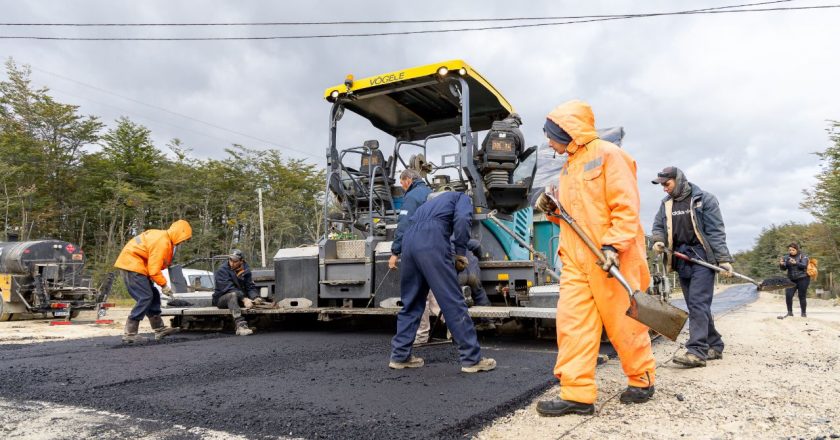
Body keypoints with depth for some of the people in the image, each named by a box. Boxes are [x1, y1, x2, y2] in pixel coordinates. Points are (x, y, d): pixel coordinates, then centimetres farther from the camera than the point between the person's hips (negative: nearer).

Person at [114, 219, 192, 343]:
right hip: (132, 265, -10)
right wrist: (164, 285, -13)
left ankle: (159, 330, 12)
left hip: (132, 264, 10)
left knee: (153, 295, 9)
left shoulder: (163, 236, 9)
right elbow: (154, 270, -24)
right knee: (145, 298, -12)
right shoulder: (162, 242, -22)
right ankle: (129, 334, -9)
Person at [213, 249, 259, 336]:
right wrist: (244, 299, -36)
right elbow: (229, 288, -25)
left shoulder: (245, 270, 4)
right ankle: (240, 325, -52)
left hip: (241, 298, 6)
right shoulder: (222, 270, -13)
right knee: (233, 295, -37)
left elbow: (250, 287, 0)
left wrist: (256, 297, -23)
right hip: (222, 299, -6)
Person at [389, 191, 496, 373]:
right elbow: (462, 220, -2)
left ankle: (400, 356, 21)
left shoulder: (435, 202, 41)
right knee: (453, 301, -2)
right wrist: (461, 253, 2)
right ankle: (472, 359, 3)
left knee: (411, 302, 16)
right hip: (431, 240, -7)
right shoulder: (462, 198, 22)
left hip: (409, 239, 7)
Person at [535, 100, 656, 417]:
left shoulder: (608, 155, -6)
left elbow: (626, 206, -13)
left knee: (623, 321, 4)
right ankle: (577, 394, 0)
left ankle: (642, 379, 27)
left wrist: (614, 245, -22)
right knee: (572, 322, -2)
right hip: (576, 260, 7)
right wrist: (553, 209, 7)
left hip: (611, 259, -7)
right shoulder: (569, 166, 20)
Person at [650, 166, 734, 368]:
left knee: (698, 303, -14)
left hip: (702, 257, -6)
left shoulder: (704, 199, -4)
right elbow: (658, 226, 18)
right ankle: (714, 345, 21)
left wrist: (724, 259, -12)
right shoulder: (666, 203, 12)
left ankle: (697, 351, -16)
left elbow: (716, 231, -7)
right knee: (695, 305, 9)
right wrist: (659, 241, -5)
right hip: (681, 259, 6)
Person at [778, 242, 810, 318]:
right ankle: (790, 312, 1)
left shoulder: (803, 256, -1)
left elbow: (804, 265, -16)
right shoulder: (787, 257, 9)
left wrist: (796, 263, -33)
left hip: (802, 279, -3)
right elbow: (784, 268, 7)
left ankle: (803, 313, 9)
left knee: (802, 296, -2)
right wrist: (781, 264, -15)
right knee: (788, 295, -9)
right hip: (791, 280, 4)